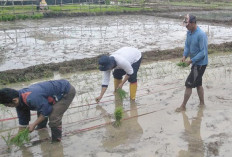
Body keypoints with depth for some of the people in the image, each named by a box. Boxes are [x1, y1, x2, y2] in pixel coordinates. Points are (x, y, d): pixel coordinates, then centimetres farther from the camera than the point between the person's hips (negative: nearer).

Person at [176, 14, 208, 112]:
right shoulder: (189, 32, 2)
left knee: (189, 84, -4)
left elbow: (203, 52, -24)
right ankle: (202, 103, 34)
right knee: (198, 83, 19)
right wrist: (184, 56, -9)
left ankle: (183, 106, 7)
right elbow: (187, 45, 9)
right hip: (195, 63, 9)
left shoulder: (201, 35, -24)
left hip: (200, 64, -9)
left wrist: (191, 61, -24)